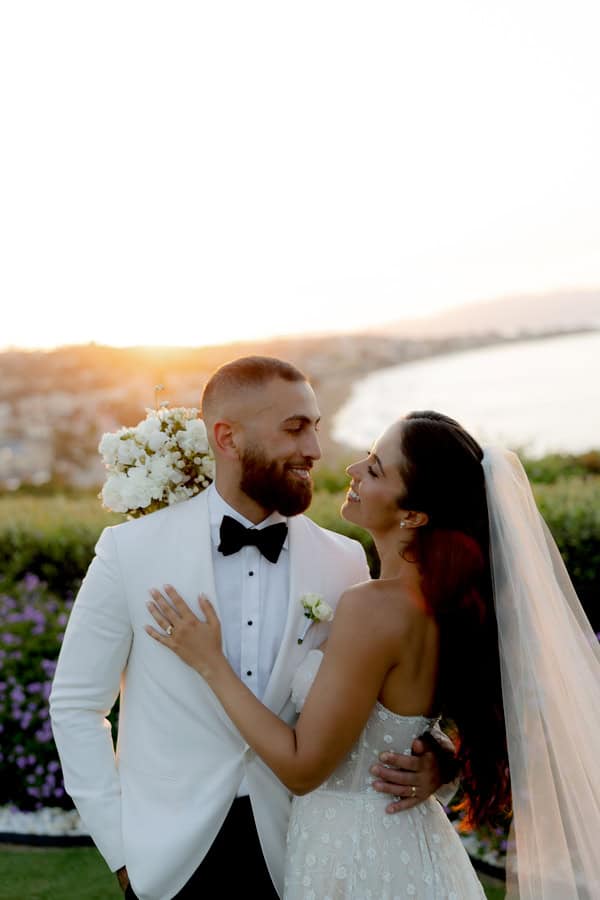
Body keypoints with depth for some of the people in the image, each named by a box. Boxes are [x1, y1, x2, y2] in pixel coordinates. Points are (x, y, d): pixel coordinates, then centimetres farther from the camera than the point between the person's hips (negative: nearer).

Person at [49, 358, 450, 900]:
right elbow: (76, 703, -2)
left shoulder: (345, 562, -5)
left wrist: (429, 761, -15)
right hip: (168, 856, -1)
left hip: (291, 855, 2)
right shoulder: (131, 549, -9)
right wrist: (119, 845, -4)